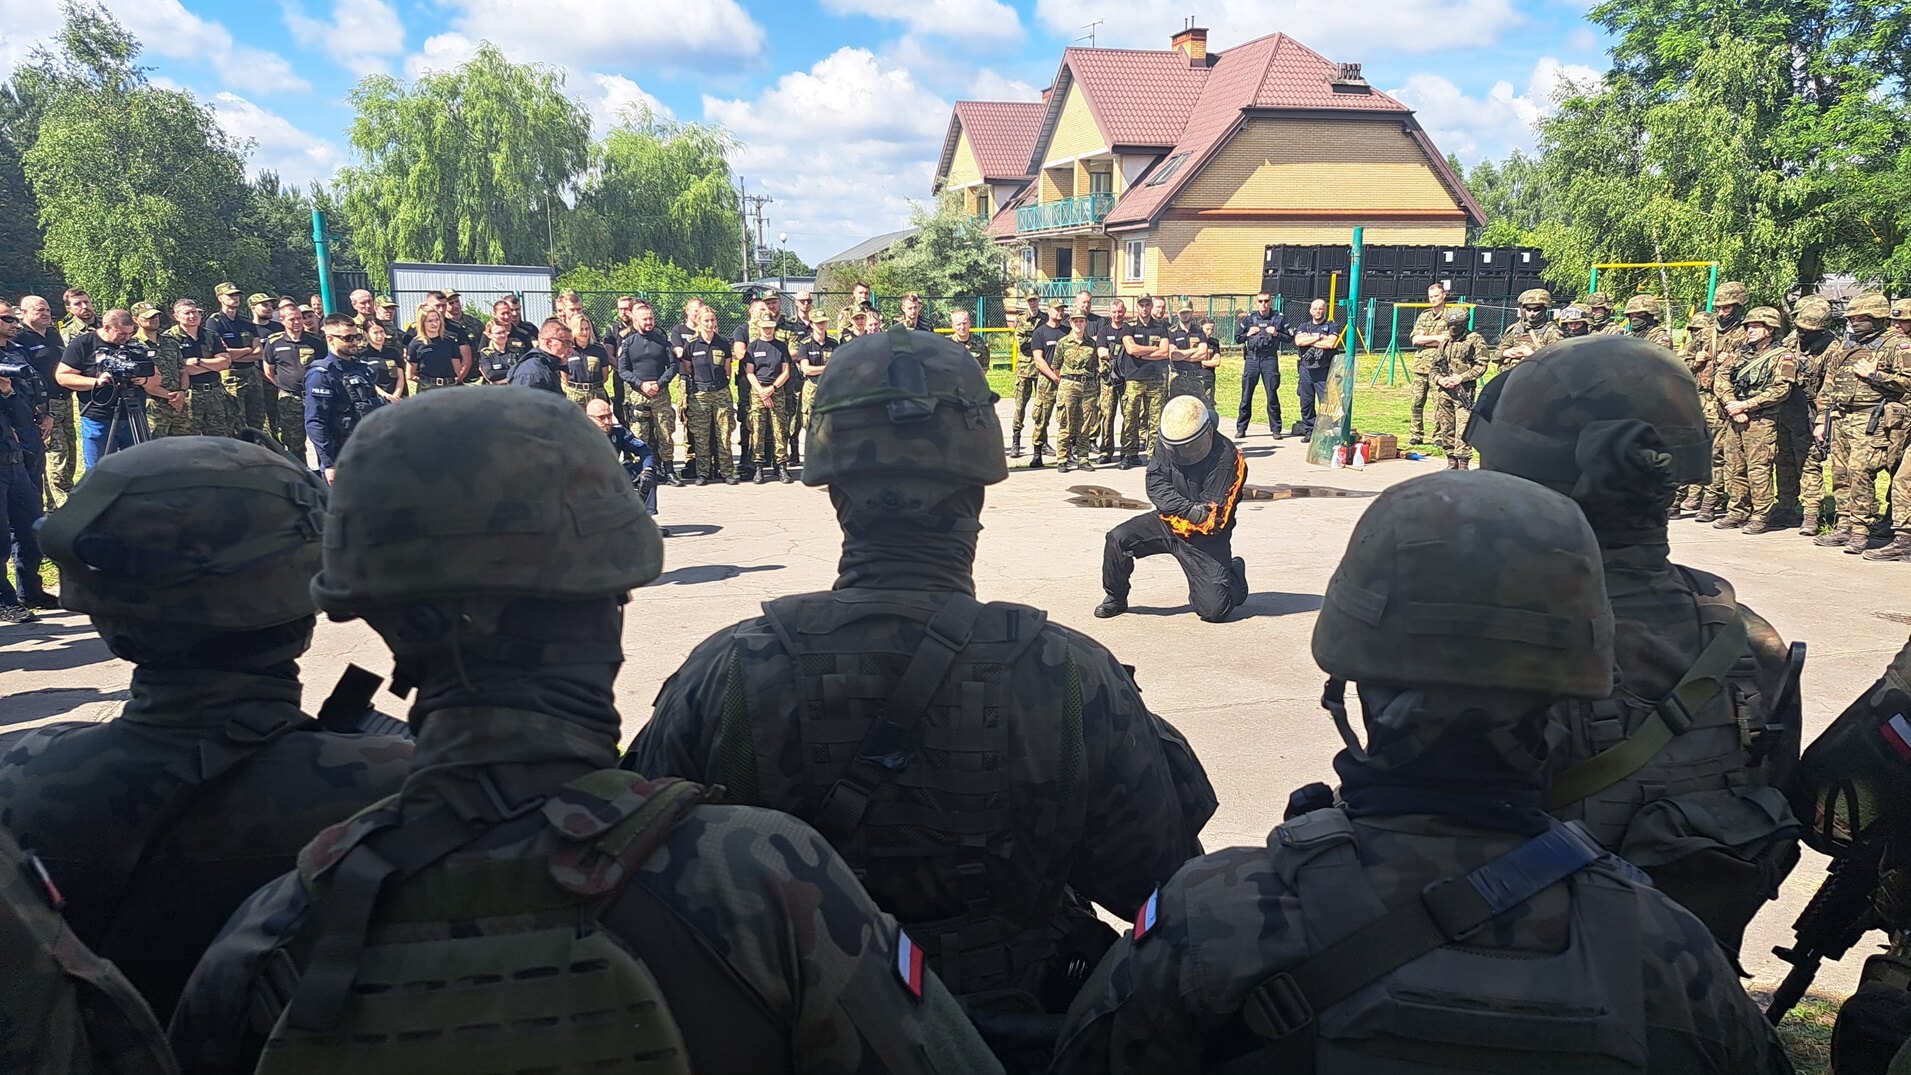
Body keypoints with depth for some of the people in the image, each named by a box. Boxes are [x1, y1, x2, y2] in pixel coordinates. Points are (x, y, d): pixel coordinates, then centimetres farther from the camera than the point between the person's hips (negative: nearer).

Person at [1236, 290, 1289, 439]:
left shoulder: (1279, 318, 5)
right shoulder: (1249, 318, 8)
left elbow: (1290, 337, 7)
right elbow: (1237, 337, 13)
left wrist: (1277, 334, -8)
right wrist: (1248, 334, -4)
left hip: (1270, 359, -1)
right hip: (1252, 358, 1)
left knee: (1272, 395, -1)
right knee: (1246, 395, 1)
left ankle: (1276, 429, 6)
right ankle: (1241, 428, 8)